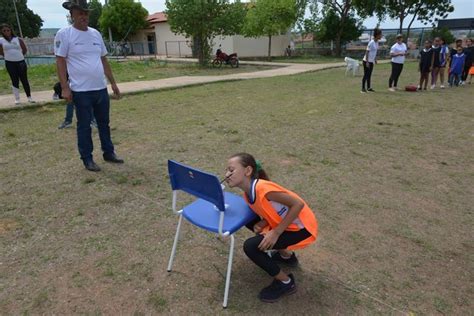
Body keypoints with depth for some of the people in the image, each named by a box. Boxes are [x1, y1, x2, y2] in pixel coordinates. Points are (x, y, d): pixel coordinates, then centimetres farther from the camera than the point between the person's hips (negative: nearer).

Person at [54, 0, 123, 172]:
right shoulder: (64, 34, -5)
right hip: (81, 91, -5)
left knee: (104, 123, 14)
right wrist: (65, 87, -15)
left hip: (101, 89, 6)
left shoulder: (96, 34, 12)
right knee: (84, 126, 4)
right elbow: (60, 61, -8)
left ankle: (108, 152, 27)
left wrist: (113, 83, 14)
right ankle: (87, 159, 15)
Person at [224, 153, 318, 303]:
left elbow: (298, 204, -25)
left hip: (302, 228, -9)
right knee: (250, 221, 17)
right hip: (286, 224, 9)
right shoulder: (248, 193, 0)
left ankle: (286, 283, 5)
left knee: (251, 246, -17)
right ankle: (287, 255, 28)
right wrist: (262, 224, -10)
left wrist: (276, 233, -22)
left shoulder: (262, 188, -27)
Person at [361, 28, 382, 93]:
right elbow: (367, 52, -18)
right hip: (367, 61, -8)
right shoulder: (371, 43, -18)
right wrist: (367, 62, -21)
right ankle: (363, 89, 1)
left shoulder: (377, 42, 7)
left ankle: (369, 88, 19)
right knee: (366, 75, -4)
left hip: (371, 61, 8)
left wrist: (375, 59, 17)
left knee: (369, 75, 12)